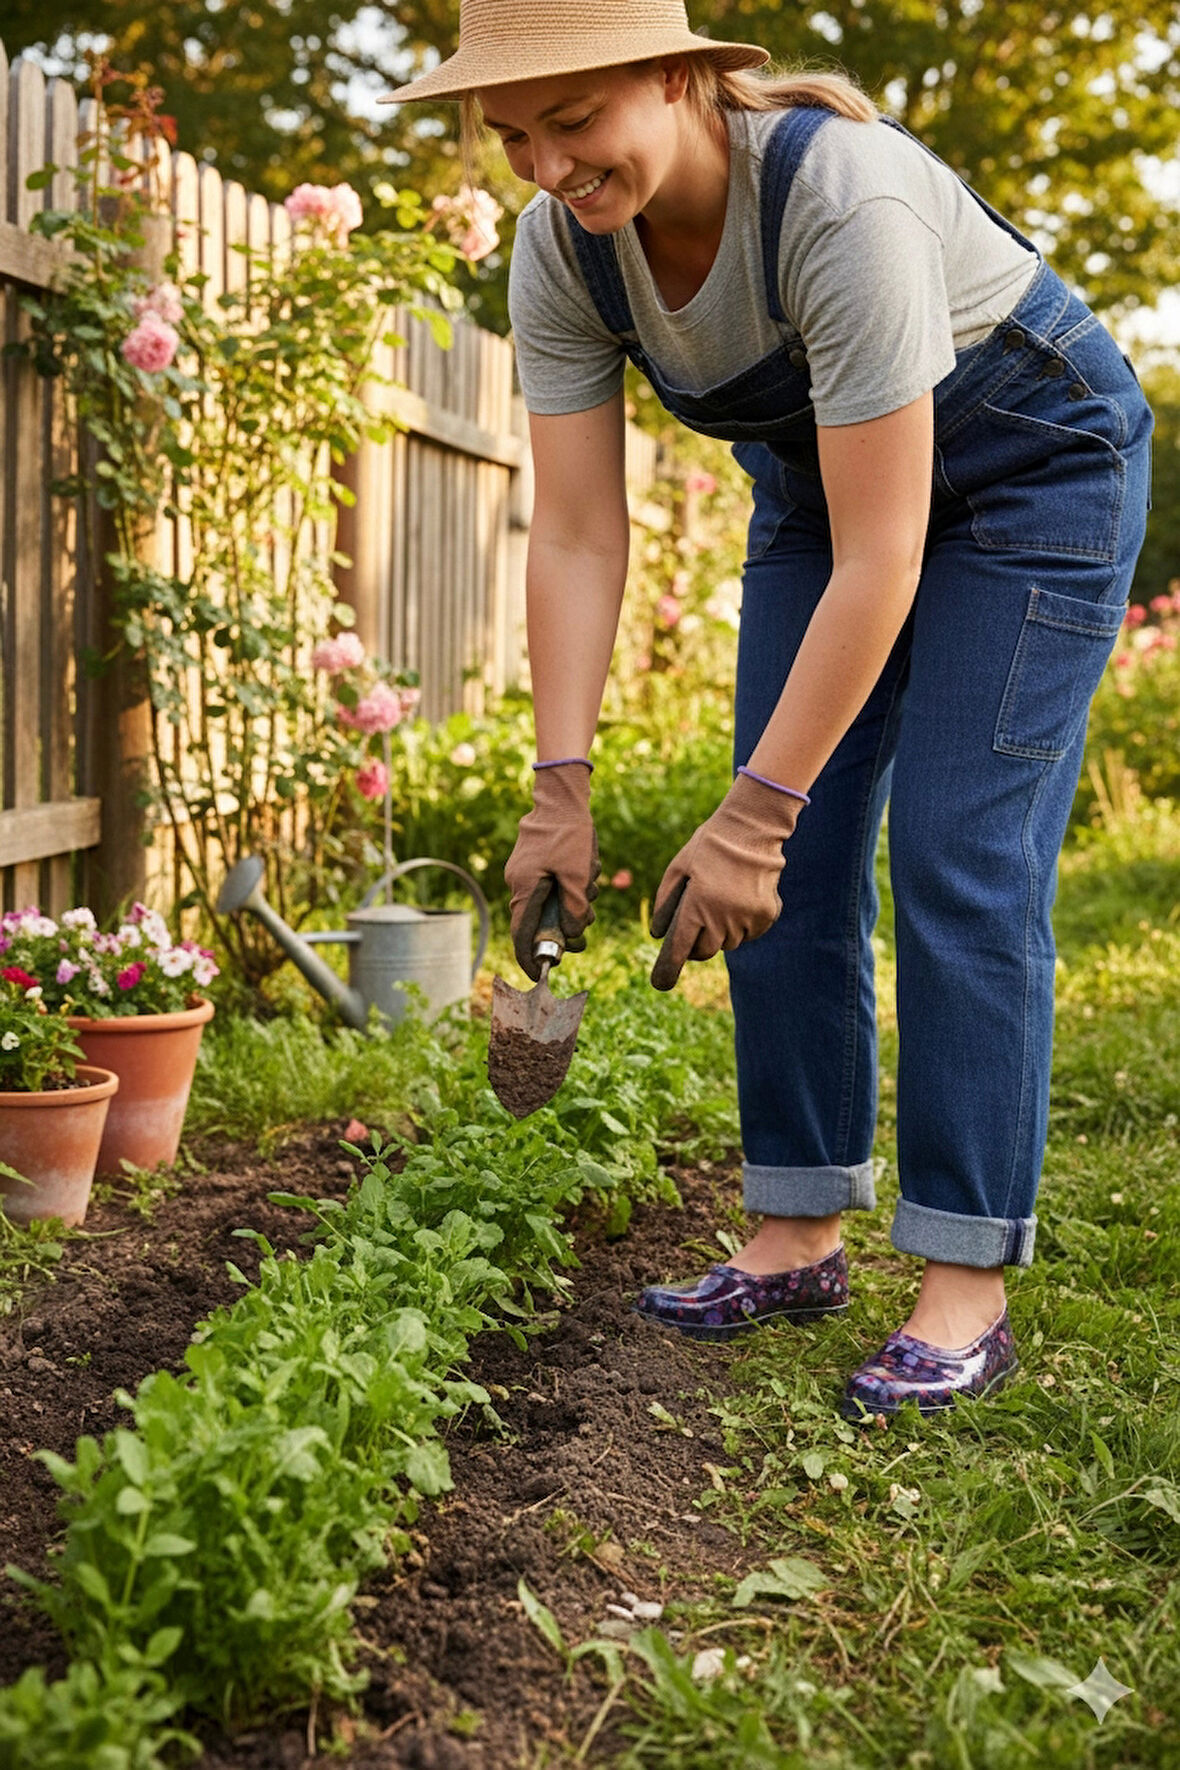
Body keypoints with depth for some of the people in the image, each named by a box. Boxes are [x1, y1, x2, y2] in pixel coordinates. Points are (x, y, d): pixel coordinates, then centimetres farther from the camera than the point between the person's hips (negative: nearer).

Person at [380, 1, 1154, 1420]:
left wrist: (751, 816, -35)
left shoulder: (843, 198, -38)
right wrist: (560, 793, -19)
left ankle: (964, 1294, -7)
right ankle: (797, 1238, 9)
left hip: (1033, 469, -6)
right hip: (824, 478, 6)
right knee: (796, 864, -1)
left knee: (958, 860, -14)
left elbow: (879, 561, -37)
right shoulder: (560, 248, -18)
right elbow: (576, 535, -14)